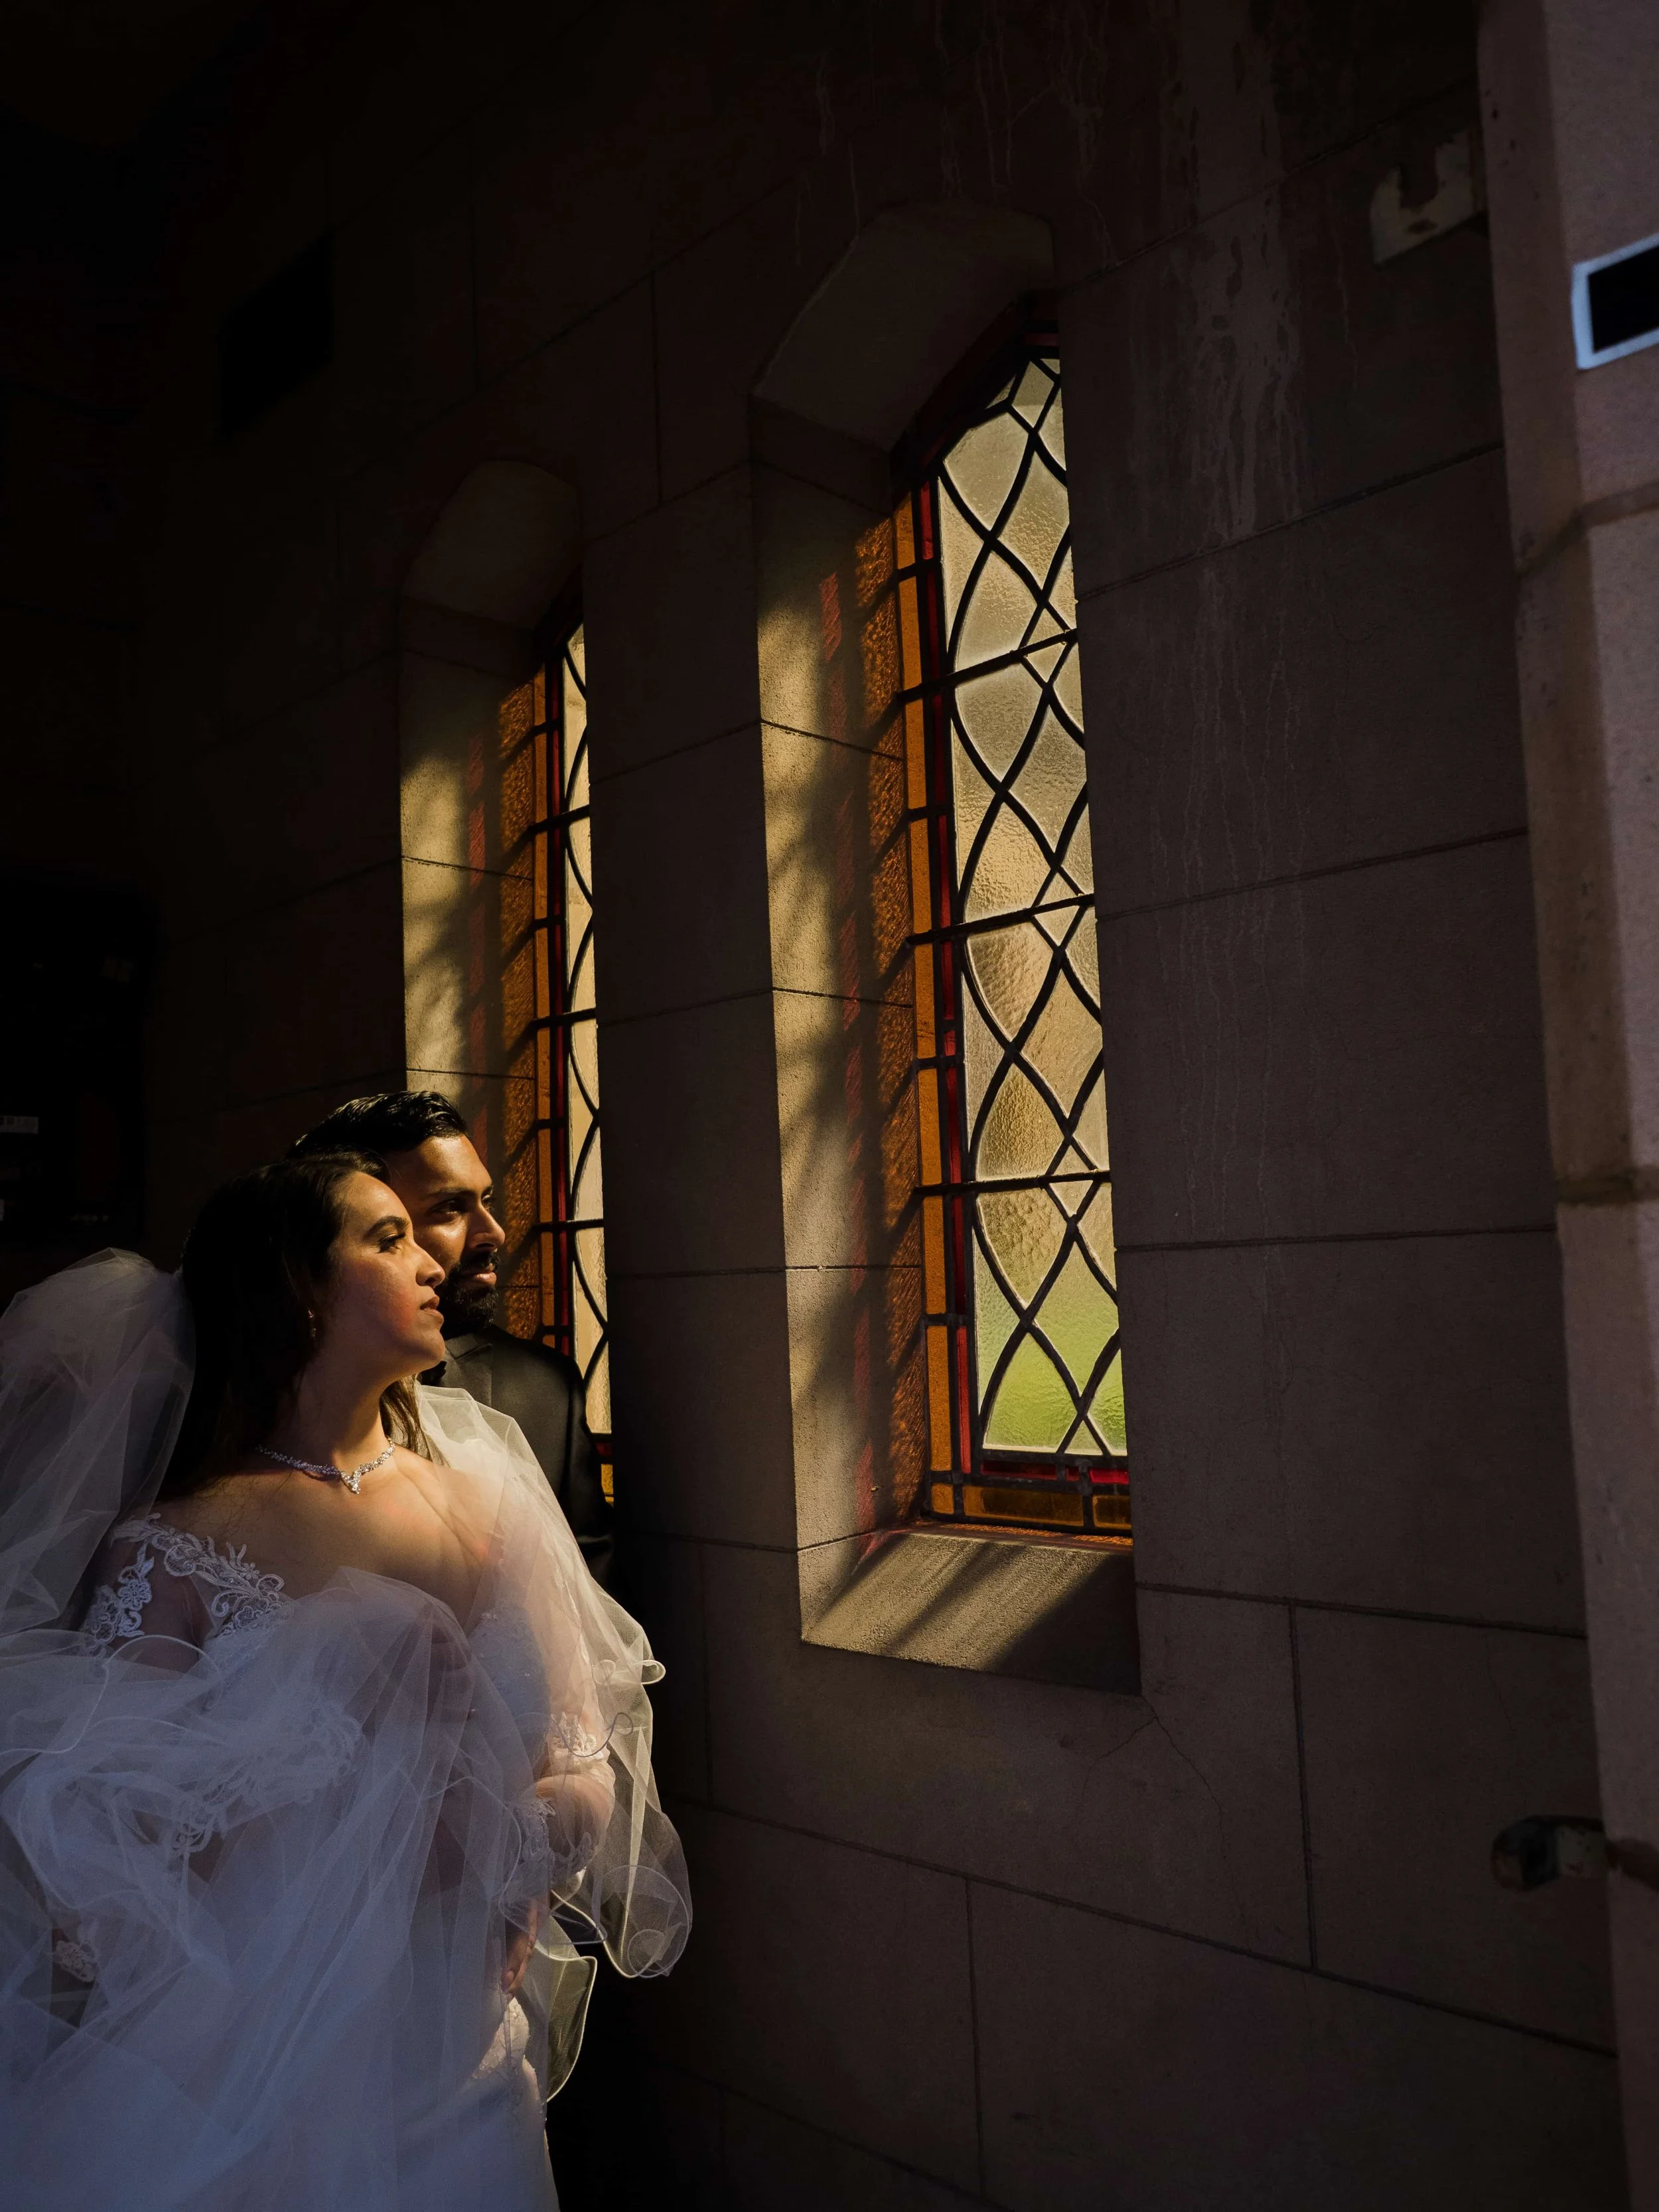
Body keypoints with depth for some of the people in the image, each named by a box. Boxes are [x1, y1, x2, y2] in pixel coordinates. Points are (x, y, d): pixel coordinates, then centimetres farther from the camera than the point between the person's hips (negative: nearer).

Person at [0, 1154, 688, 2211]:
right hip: (239, 2074, -3)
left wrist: (516, 1839, -18)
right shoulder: (177, 1546, -12)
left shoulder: (488, 1506, 0)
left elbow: (596, 1770, 1)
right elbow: (114, 1866, -15)